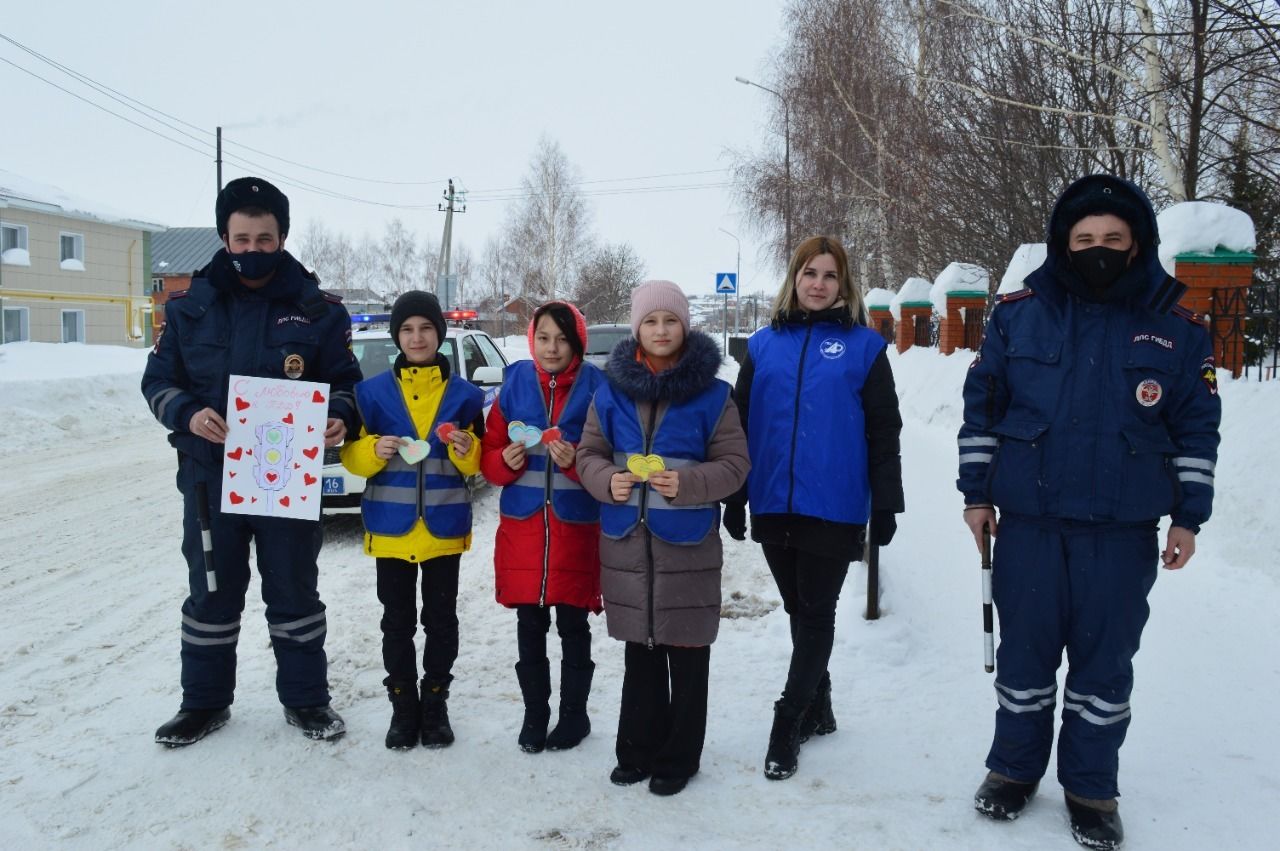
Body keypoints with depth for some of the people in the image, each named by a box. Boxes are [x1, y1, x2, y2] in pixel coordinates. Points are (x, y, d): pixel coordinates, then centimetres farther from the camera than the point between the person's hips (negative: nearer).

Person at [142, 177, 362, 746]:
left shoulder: (318, 310, -1)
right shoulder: (189, 307, 2)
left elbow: (345, 383, 4)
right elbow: (158, 380, 6)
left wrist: (339, 417, -18)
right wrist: (187, 413, -16)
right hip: (210, 476, 1)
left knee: (294, 593, 10)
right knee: (212, 595, 13)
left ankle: (305, 699, 25)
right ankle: (204, 702, 29)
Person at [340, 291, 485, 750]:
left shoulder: (464, 395, 1)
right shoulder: (372, 392, 1)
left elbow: (478, 463, 5)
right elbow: (352, 455, 3)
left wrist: (466, 450, -17)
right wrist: (374, 450, -17)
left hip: (444, 527, 0)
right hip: (391, 526, 0)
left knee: (441, 619, 10)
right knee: (397, 621, 9)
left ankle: (435, 702, 24)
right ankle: (403, 703, 22)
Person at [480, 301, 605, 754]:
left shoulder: (595, 387, -4)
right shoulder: (515, 384, 4)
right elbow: (490, 455, 7)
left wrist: (575, 460, -21)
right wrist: (507, 460, -14)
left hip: (576, 525, -2)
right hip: (523, 524, 3)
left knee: (573, 624, 8)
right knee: (529, 624, 10)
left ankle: (574, 713, 25)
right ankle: (534, 713, 26)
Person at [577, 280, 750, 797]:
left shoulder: (711, 393, -4)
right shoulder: (612, 390, 3)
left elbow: (734, 463, -4)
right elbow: (589, 454, 8)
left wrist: (687, 483, -21)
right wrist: (607, 481, -14)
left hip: (688, 542, -2)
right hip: (626, 540, 3)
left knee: (686, 655, 6)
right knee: (639, 652, 14)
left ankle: (678, 758, 21)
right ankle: (638, 750, 28)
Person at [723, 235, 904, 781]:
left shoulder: (863, 346, -1)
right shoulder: (764, 345, 7)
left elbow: (883, 433, -1)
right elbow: (742, 426, 8)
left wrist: (886, 506, -4)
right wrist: (734, 500, 5)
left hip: (834, 508, -3)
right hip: (774, 506, 4)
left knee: (816, 614, 4)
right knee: (798, 611, 15)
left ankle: (788, 723, 13)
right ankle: (818, 709, 32)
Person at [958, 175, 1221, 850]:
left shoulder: (1176, 327, -1)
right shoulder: (1020, 312, -1)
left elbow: (1196, 430, 6)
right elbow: (981, 407, 4)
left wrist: (1188, 517, 4)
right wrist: (977, 493, 3)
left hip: (1124, 533, 0)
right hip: (1029, 522, 0)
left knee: (1105, 664, 10)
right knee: (1024, 655, 12)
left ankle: (1092, 789, 28)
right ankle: (1014, 768, 31)